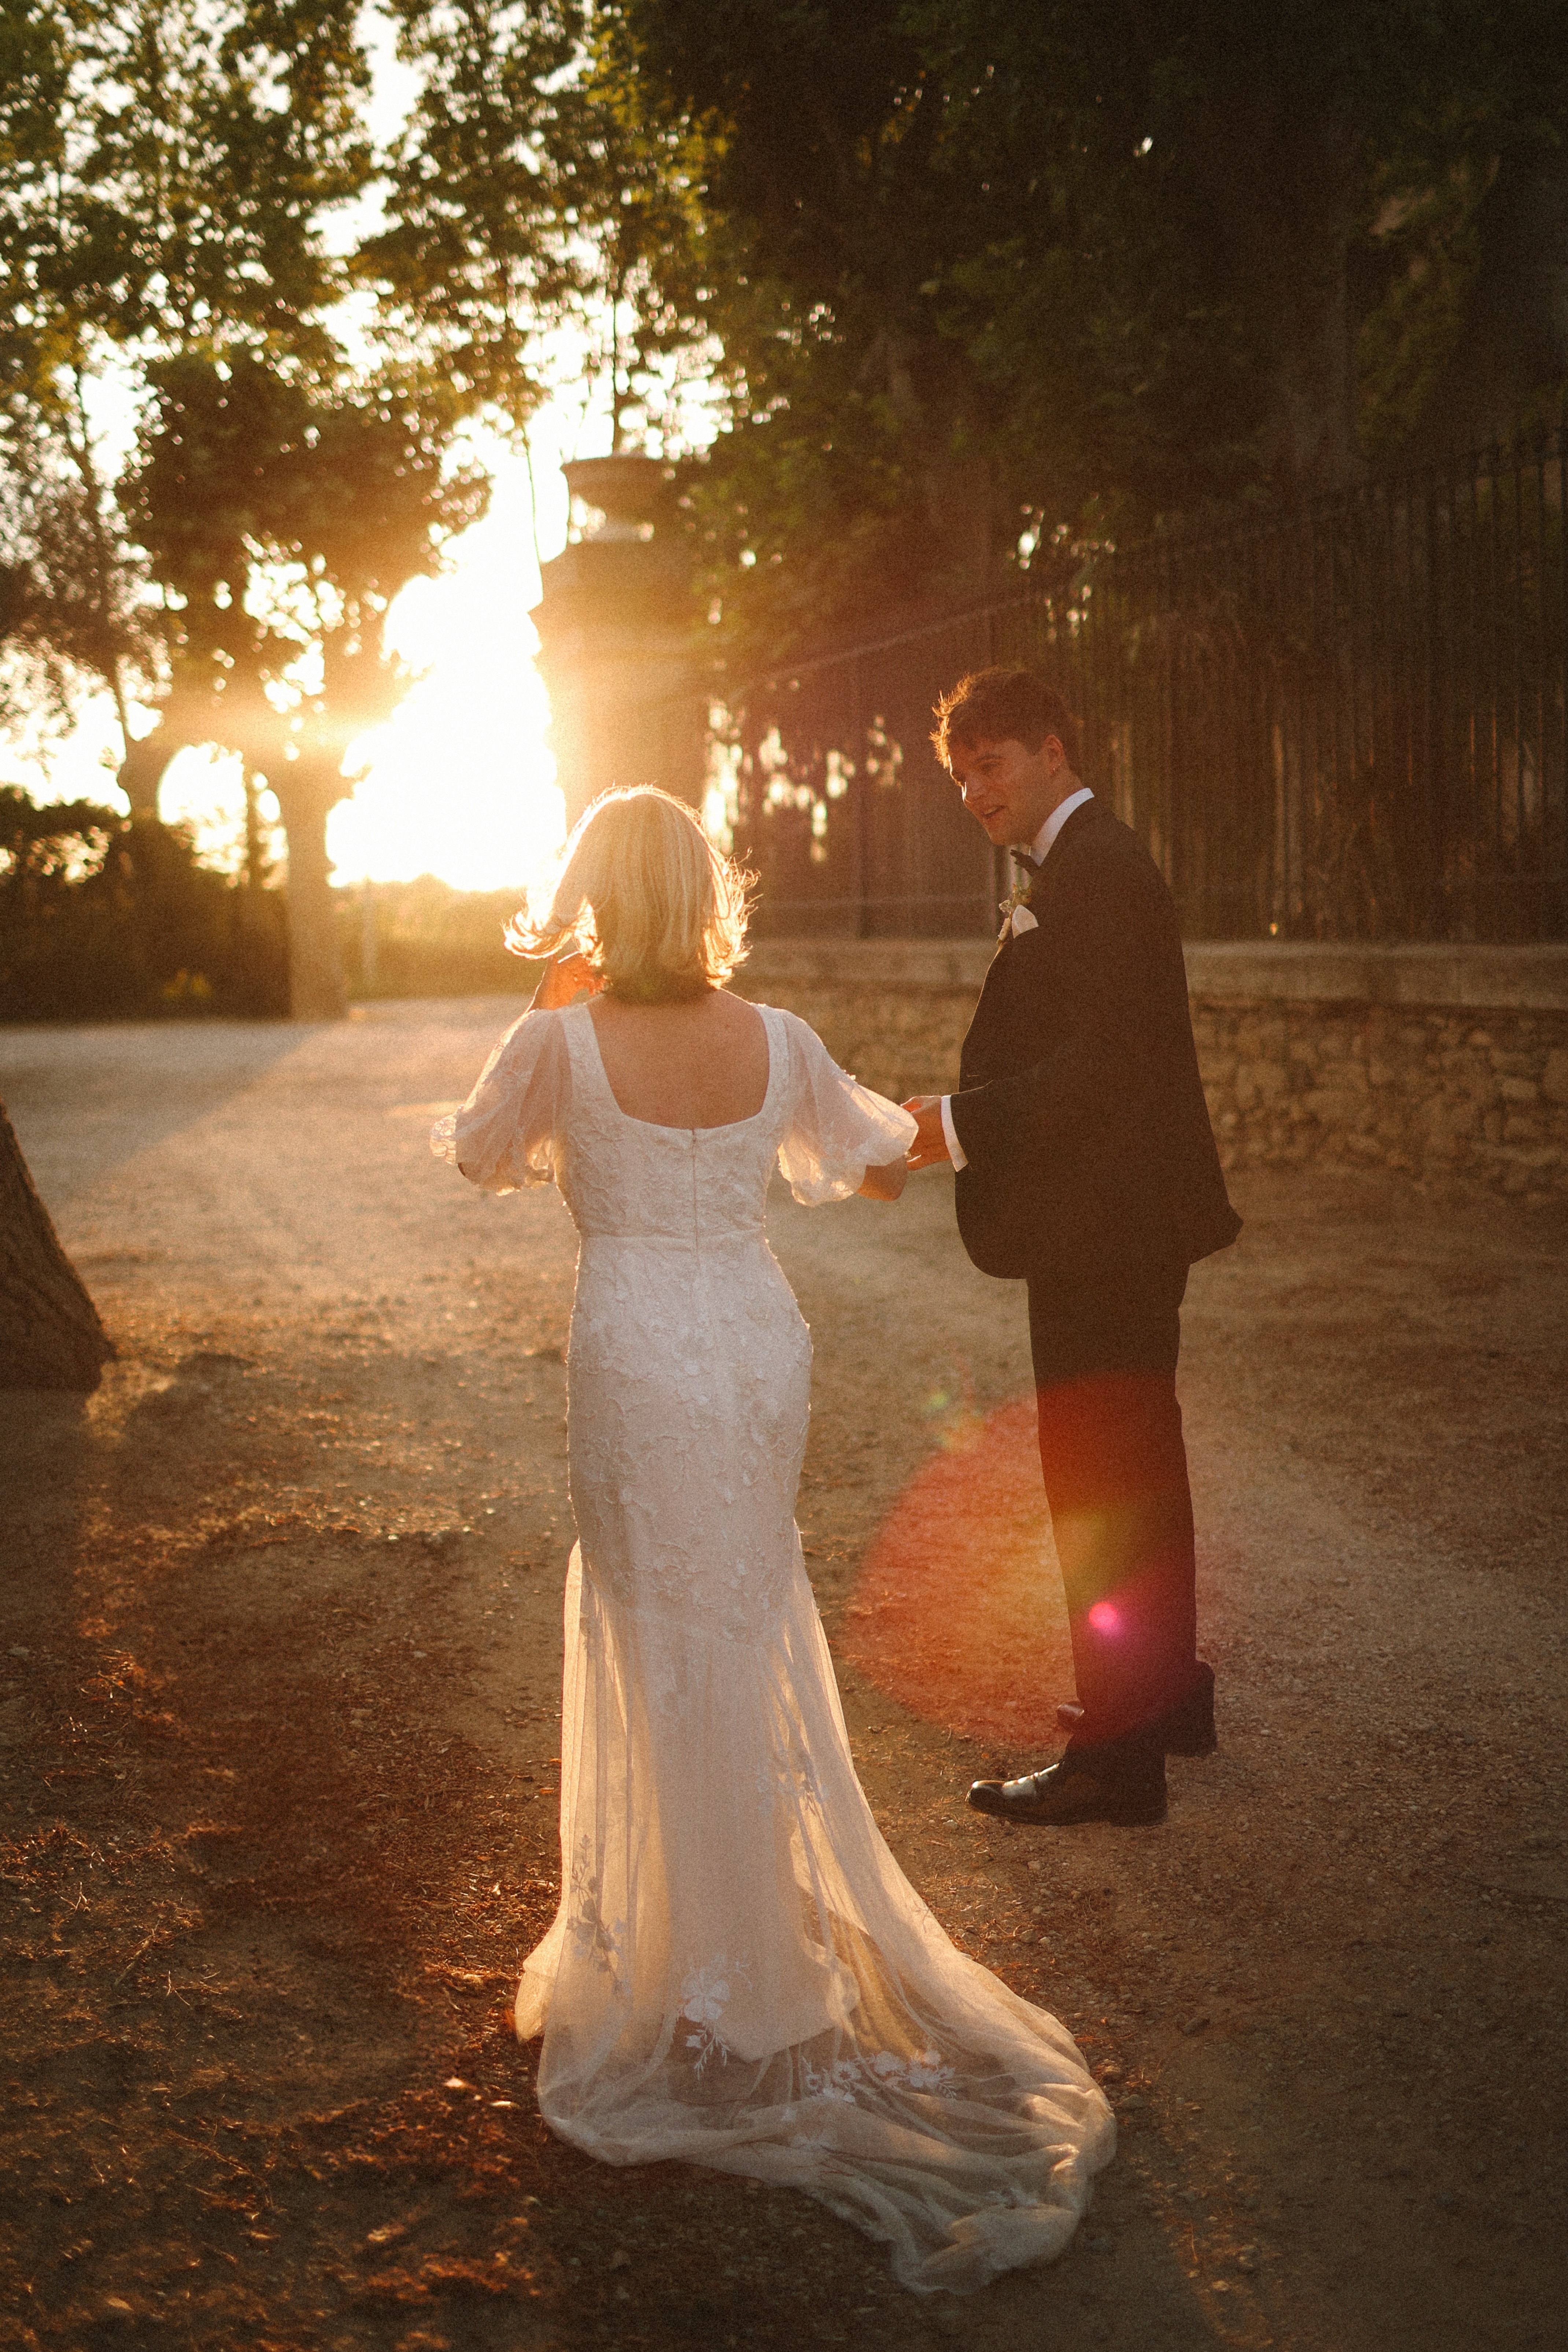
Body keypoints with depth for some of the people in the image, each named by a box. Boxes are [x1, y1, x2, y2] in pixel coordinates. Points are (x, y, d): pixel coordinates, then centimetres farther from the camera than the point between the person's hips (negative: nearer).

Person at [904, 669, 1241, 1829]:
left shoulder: (1095, 870, -17)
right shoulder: (1087, 863, 17)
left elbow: (1101, 1062, -24)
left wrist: (961, 1125, -23)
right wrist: (960, 1115, 10)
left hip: (1105, 1231, -11)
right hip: (1125, 1223, 11)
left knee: (1098, 1483, -5)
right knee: (1139, 1462, 21)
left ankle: (1118, 1754, 2)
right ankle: (1167, 1690, 35)